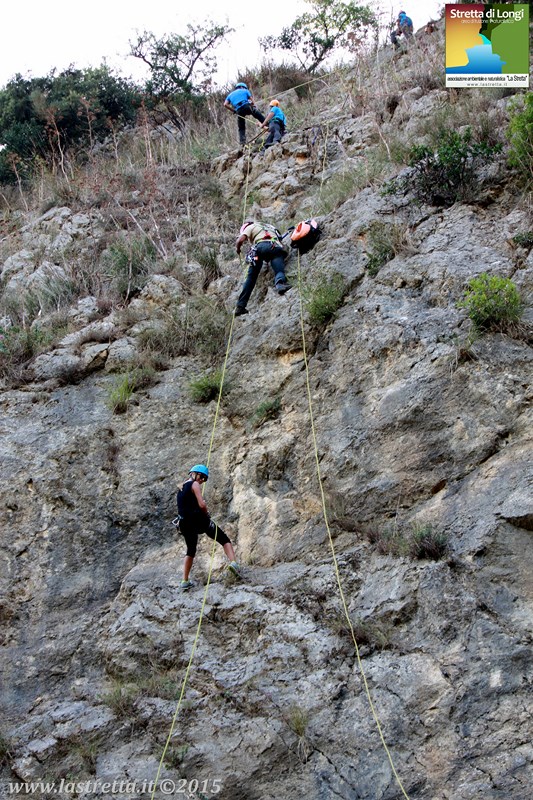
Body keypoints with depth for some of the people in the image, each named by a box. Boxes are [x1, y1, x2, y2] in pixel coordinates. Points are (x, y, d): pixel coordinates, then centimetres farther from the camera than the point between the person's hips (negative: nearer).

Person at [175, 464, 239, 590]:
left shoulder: (182, 487, 20)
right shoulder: (194, 484, -5)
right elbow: (202, 505, -15)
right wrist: (206, 514, 4)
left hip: (185, 524, 7)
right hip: (198, 520, -7)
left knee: (190, 551, 24)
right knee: (224, 539, 2)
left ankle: (185, 581, 19)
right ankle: (233, 562, -21)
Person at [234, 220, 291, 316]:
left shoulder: (250, 227, 25)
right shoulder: (270, 227, 42)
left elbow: (240, 240, 9)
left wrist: (238, 249, 27)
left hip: (260, 246, -2)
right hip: (276, 247, 2)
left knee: (251, 278, 3)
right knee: (279, 271, -19)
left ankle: (240, 306, -1)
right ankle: (280, 283, -54)